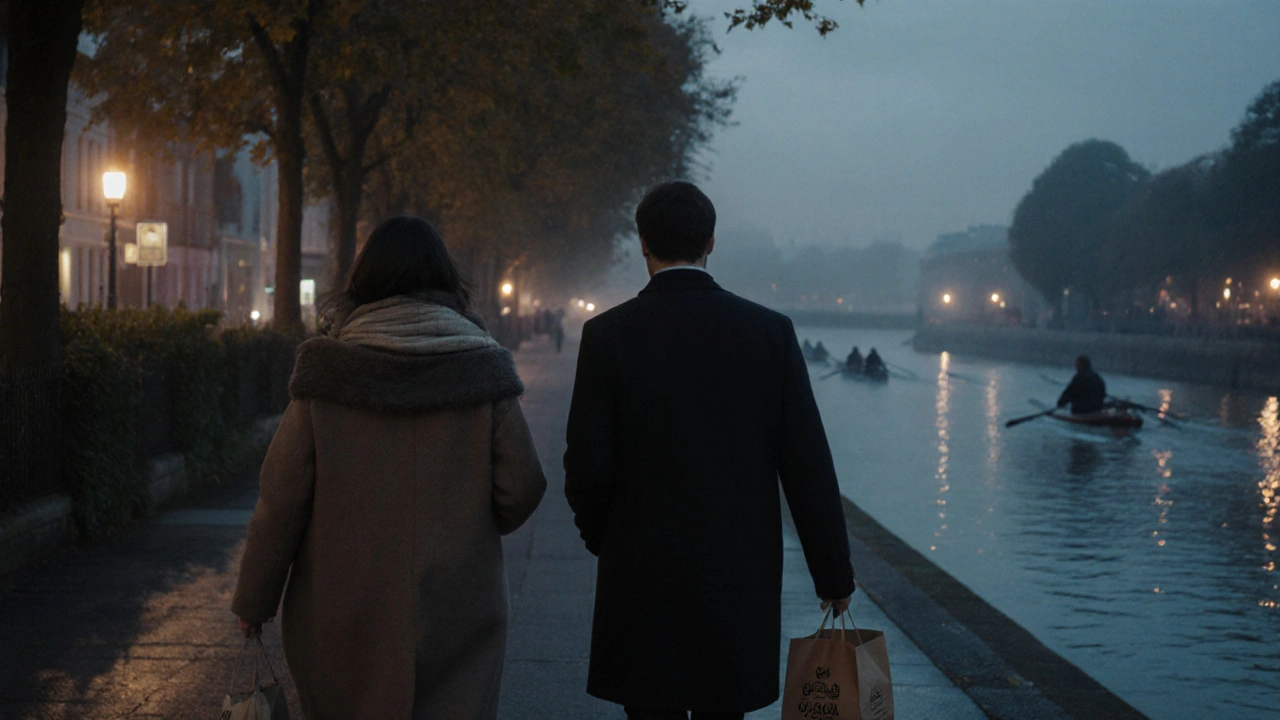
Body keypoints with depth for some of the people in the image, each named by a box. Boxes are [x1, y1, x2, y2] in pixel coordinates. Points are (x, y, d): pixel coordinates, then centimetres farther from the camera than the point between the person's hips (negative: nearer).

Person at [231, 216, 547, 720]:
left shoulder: (327, 371, -4)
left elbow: (283, 495, -4)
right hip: (453, 615, 0)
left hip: (344, 609, 1)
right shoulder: (482, 368, -3)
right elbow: (520, 489, -3)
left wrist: (253, 599, 6)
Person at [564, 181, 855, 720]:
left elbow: (587, 468, -7)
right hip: (742, 577, 2)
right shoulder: (770, 331, -2)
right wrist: (833, 573, 7)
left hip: (644, 579, -2)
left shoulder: (608, 334, -6)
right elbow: (808, 466, -2)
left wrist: (599, 536, 13)